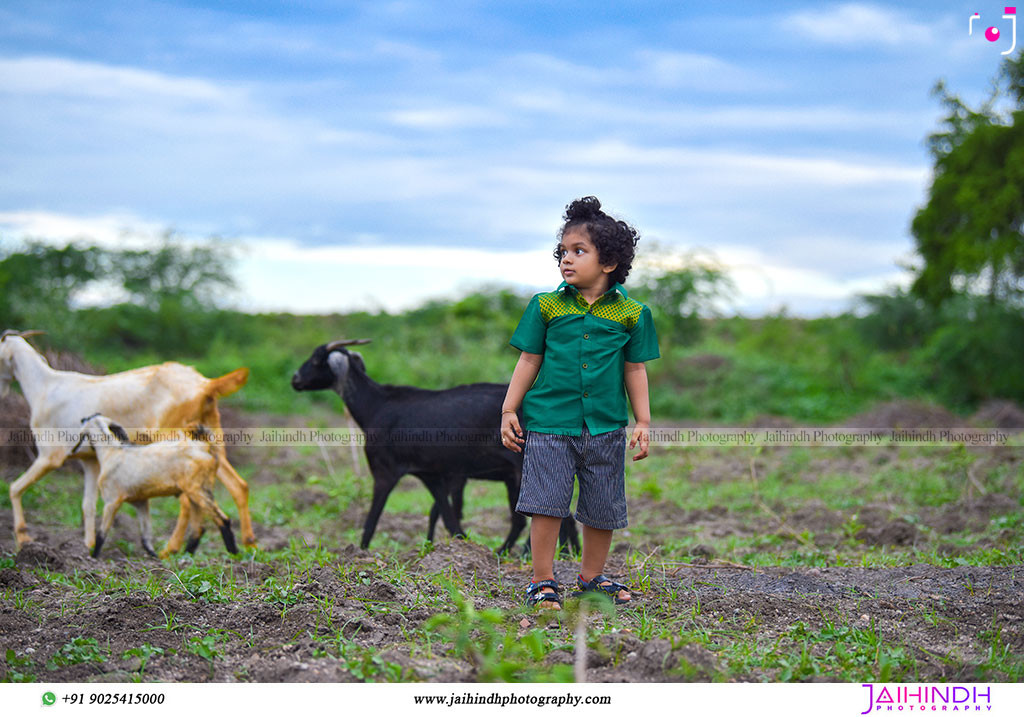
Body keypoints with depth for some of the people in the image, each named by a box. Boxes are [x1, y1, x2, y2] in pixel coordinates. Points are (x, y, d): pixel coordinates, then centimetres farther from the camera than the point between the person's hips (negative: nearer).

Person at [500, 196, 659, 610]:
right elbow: (529, 361, 6)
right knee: (547, 504, -4)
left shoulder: (630, 313, 2)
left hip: (605, 427, 1)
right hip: (549, 422, -1)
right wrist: (509, 411, 3)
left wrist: (643, 422, 5)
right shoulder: (547, 306, 2)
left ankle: (592, 576, 27)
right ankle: (543, 581, 8)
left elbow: (635, 370, 8)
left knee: (603, 509, 9)